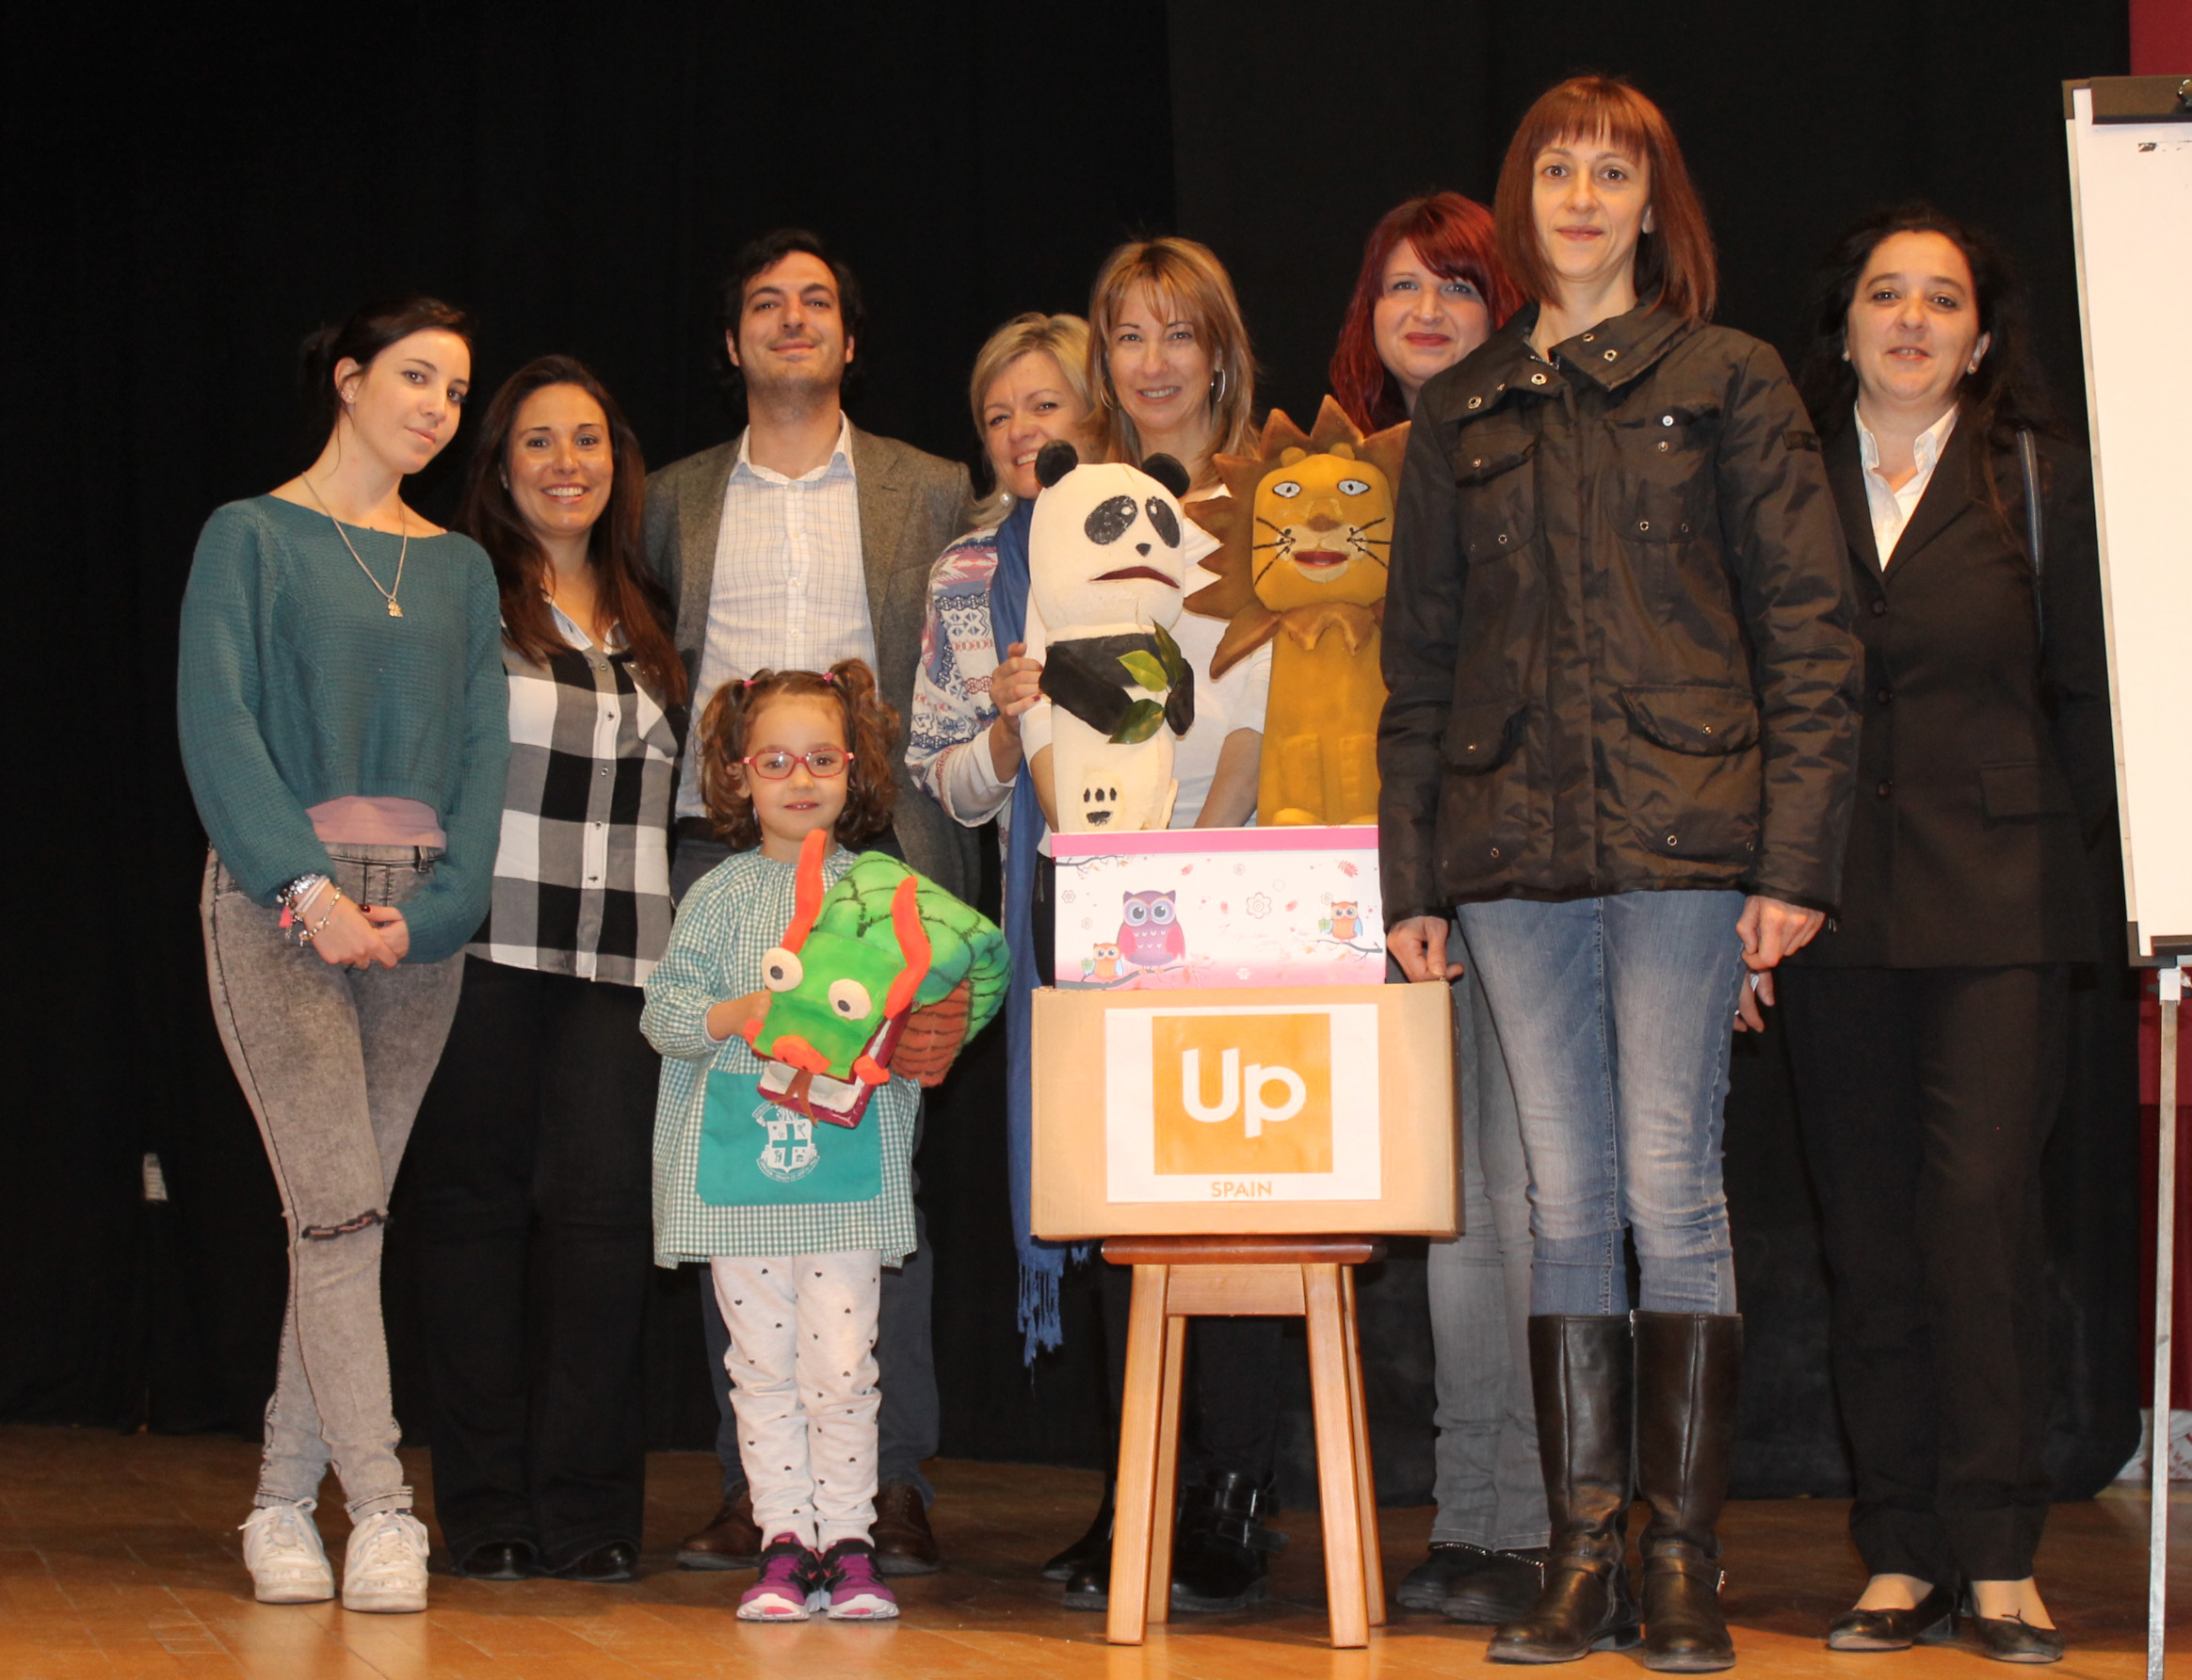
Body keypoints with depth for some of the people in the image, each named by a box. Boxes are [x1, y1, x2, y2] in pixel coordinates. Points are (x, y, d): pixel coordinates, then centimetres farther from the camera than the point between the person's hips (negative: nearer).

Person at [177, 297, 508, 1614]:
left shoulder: (459, 567, 16)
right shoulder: (253, 537, 4)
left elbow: (484, 748, 9)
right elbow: (218, 724, -5)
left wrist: (435, 907, -7)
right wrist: (307, 886, -16)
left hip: (421, 915, 4)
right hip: (282, 899, -4)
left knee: (353, 1214, 4)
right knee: (338, 1206, -12)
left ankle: (285, 1502, 13)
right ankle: (382, 1511, -12)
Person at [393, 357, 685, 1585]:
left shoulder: (647, 620, 18)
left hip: (618, 956, 3)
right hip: (481, 944, -3)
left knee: (603, 1203, -4)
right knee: (474, 1200, 0)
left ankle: (590, 1509, 2)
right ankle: (488, 1509, 7)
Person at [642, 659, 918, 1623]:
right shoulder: (720, 896, 6)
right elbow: (664, 1014, 2)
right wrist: (733, 1017, -16)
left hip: (847, 1160, -1)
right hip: (740, 1166, 1)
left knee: (840, 1362, -3)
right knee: (762, 1363, 4)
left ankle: (847, 1542, 7)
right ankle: (784, 1542, 12)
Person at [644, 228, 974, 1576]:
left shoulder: (929, 493, 11)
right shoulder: (679, 500, 16)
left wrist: (940, 851, -3)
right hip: (722, 859, 2)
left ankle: (895, 1480, 1)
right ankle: (759, 1480, 6)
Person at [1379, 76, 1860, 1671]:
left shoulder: (1730, 384, 4)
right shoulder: (1460, 416, 15)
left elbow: (1809, 631, 1)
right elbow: (1420, 655, 16)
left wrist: (1794, 859, -7)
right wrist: (1410, 874, 9)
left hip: (1684, 837, -3)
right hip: (1516, 847, 3)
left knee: (1671, 1190, -5)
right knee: (1567, 1202, 5)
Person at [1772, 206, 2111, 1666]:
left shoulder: (2043, 478, 6)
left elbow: (2088, 687, 8)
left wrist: (2057, 838, 3)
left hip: (1997, 902, -2)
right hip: (1840, 907, 2)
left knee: (1982, 1198, -11)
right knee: (1868, 1224, 3)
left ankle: (1999, 1555, -3)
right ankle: (1902, 1553, 10)